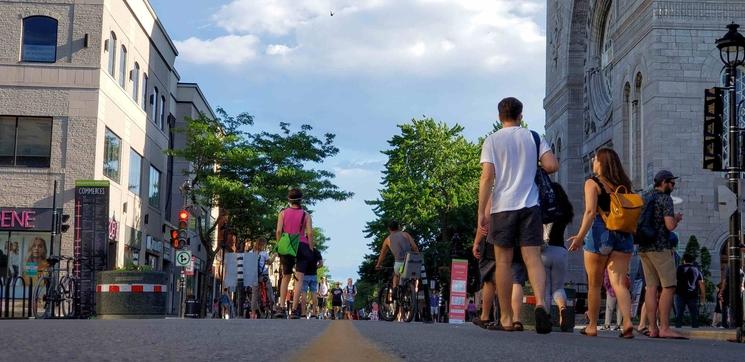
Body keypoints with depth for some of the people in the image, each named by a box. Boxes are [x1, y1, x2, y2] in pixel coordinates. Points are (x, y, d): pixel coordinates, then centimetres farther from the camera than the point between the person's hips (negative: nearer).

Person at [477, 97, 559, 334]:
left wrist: (482, 211, -6)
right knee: (533, 258, -1)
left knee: (503, 261, 6)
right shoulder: (533, 137, 7)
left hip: (502, 207, -1)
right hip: (530, 205, 1)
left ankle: (506, 318, 10)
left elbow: (487, 176, -8)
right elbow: (552, 166, -2)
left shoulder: (492, 140, 1)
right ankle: (540, 303, -25)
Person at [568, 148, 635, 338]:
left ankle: (592, 326, 14)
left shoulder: (592, 183, -2)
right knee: (619, 282, -2)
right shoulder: (624, 185, 12)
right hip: (624, 235, 4)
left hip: (600, 234, -4)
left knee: (594, 285, 8)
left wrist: (580, 236, -16)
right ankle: (627, 322, -22)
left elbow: (590, 211, -13)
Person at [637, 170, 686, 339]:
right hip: (660, 247, -8)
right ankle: (664, 328, -14)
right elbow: (670, 225, -17)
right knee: (669, 287, -8)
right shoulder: (665, 199, -8)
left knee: (651, 287, 5)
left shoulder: (644, 197, 16)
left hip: (644, 248, 8)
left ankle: (652, 328, 1)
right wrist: (677, 218, 6)